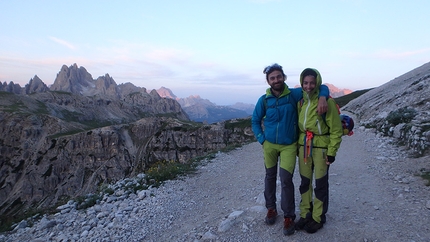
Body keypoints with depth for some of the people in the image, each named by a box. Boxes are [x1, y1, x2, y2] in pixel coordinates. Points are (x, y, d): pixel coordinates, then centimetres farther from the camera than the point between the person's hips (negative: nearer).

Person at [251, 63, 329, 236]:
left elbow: (322, 87, -1)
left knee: (286, 179, -6)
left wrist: (322, 98, -22)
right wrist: (262, 139, -3)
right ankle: (271, 209, 32)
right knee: (270, 177, 13)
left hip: (289, 145, -2)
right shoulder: (264, 100, -5)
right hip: (269, 145, 2)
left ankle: (289, 217, 12)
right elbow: (255, 121, 6)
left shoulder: (294, 94, -7)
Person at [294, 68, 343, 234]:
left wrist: (332, 152, -10)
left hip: (321, 146, -5)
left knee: (321, 183, 8)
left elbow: (336, 129, -9)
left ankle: (318, 218, 25)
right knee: (305, 181, 13)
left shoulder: (327, 101, -12)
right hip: (304, 145, 5)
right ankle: (305, 214, 30)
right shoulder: (301, 101, 4)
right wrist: (299, 145, 13)